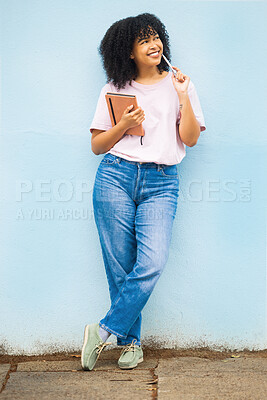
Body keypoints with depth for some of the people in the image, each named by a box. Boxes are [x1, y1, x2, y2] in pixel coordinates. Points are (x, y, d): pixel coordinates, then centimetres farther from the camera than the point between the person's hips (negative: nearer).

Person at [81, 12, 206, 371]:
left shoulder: (178, 85, 14)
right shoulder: (115, 89, 13)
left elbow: (190, 139, 5)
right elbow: (97, 146, 11)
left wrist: (184, 97, -5)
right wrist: (124, 125, -5)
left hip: (161, 183, 0)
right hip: (116, 176, 0)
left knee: (152, 263, -17)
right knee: (120, 267, -1)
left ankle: (104, 331, -4)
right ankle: (130, 341, 14)